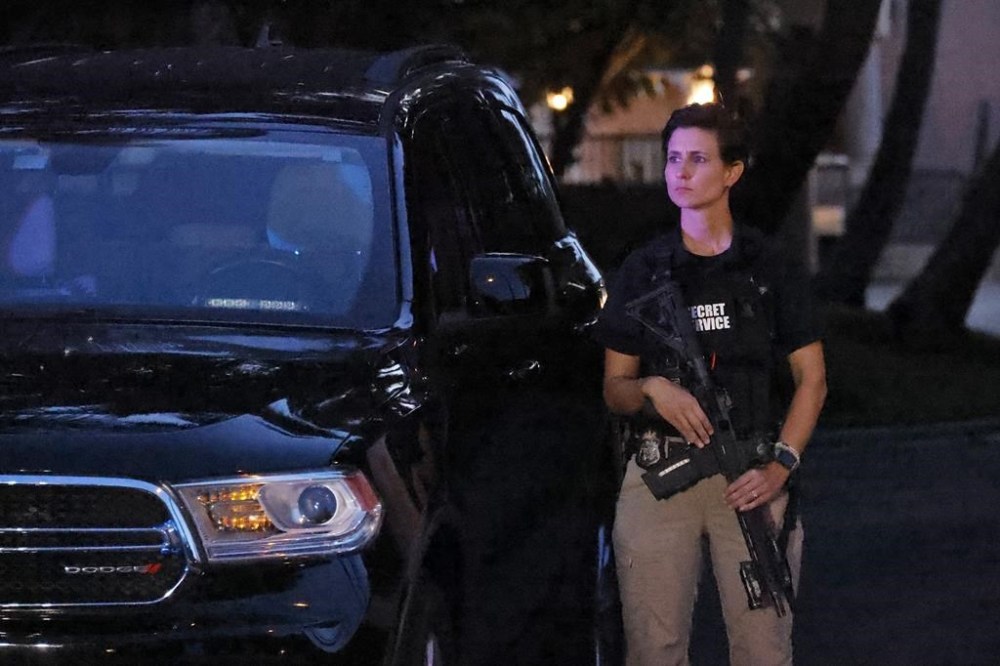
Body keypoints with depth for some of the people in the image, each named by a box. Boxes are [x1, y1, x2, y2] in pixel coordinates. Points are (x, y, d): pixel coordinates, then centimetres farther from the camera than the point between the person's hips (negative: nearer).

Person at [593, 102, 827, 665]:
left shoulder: (771, 267, 7)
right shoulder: (643, 271, 11)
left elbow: (812, 379, 7)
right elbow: (614, 390, 12)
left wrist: (781, 465, -7)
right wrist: (653, 390, -11)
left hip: (749, 479, -1)